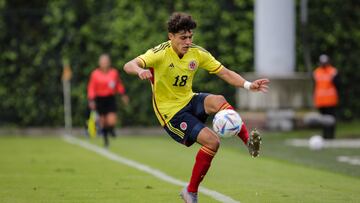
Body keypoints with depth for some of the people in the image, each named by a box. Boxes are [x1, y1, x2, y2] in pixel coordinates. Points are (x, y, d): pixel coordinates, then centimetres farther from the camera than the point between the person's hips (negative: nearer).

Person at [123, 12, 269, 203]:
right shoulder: (160, 53, -17)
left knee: (218, 100, -30)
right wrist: (140, 70, -53)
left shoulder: (197, 53, -2)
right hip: (170, 112, -4)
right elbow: (128, 65, -29)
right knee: (212, 141, -21)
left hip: (189, 101, 5)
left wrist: (248, 85, -16)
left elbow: (225, 73, 0)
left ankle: (249, 142, -27)